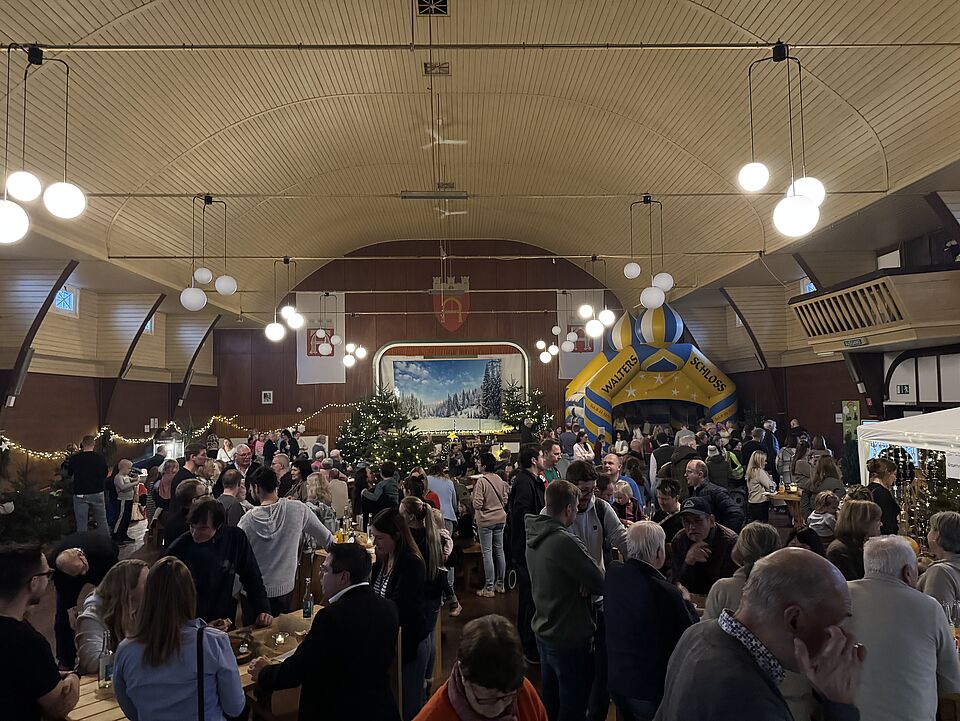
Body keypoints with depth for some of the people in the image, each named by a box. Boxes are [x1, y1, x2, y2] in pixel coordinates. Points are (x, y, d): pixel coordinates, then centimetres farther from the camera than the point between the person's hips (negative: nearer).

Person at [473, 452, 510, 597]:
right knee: (499, 551, 14)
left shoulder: (481, 481, -18)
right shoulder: (500, 480, 1)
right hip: (500, 519, 6)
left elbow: (477, 504, -20)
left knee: (487, 553, 0)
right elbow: (505, 499, 9)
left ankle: (489, 588, 3)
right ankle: (500, 584, 23)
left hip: (486, 520, -6)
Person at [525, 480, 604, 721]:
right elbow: (601, 584, -23)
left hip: (544, 631, 8)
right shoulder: (564, 541, -28)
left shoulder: (534, 536, 0)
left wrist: (584, 581, -13)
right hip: (570, 638, -8)